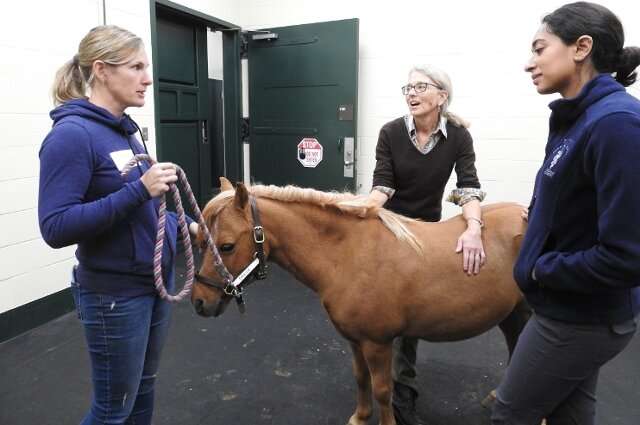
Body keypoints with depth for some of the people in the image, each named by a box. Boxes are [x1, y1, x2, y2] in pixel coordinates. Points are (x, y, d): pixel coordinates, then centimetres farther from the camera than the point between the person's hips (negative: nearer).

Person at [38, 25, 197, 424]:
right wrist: (139, 190, -28)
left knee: (144, 388, 23)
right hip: (115, 292, -8)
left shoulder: (126, 129, 6)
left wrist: (183, 224, 9)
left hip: (156, 279, 8)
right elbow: (56, 227, -24)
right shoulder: (72, 135, -19)